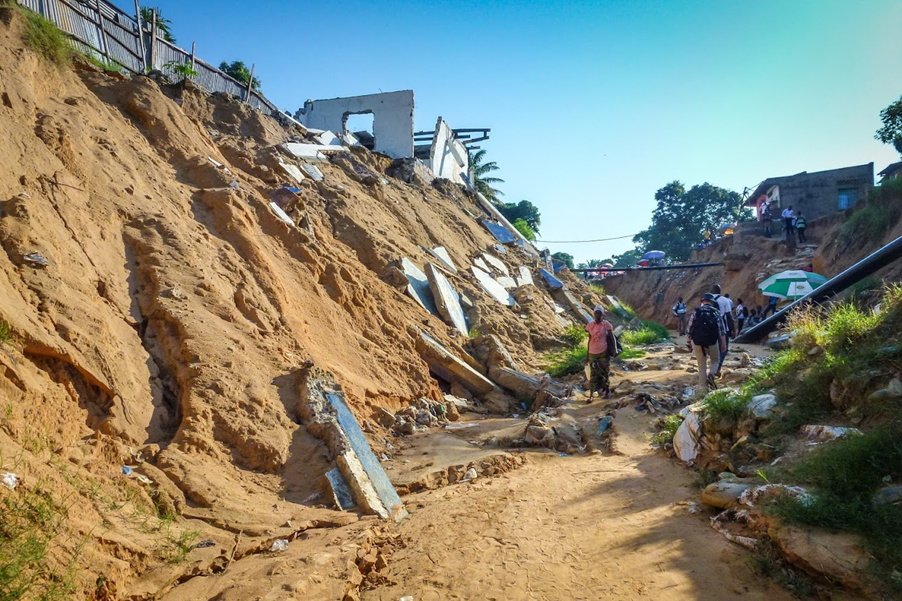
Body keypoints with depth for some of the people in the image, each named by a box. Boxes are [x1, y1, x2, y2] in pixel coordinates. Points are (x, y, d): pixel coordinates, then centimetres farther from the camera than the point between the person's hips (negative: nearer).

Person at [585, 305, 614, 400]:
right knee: (593, 374, 5)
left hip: (603, 352, -2)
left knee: (605, 372, 9)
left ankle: (607, 391, 26)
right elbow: (589, 339, 8)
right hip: (592, 353, 2)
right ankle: (591, 395, 5)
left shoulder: (606, 324, -5)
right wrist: (587, 355, 9)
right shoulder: (590, 325, 2)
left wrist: (610, 353, -4)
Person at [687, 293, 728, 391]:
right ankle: (711, 375, -7)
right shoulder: (716, 312, 3)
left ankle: (703, 386, 8)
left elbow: (690, 329, 2)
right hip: (712, 341, -1)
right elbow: (721, 330, -3)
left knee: (702, 365, 10)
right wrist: (724, 344, 0)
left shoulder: (695, 312, 5)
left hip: (698, 342, 1)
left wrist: (689, 343, 8)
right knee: (715, 361, 20)